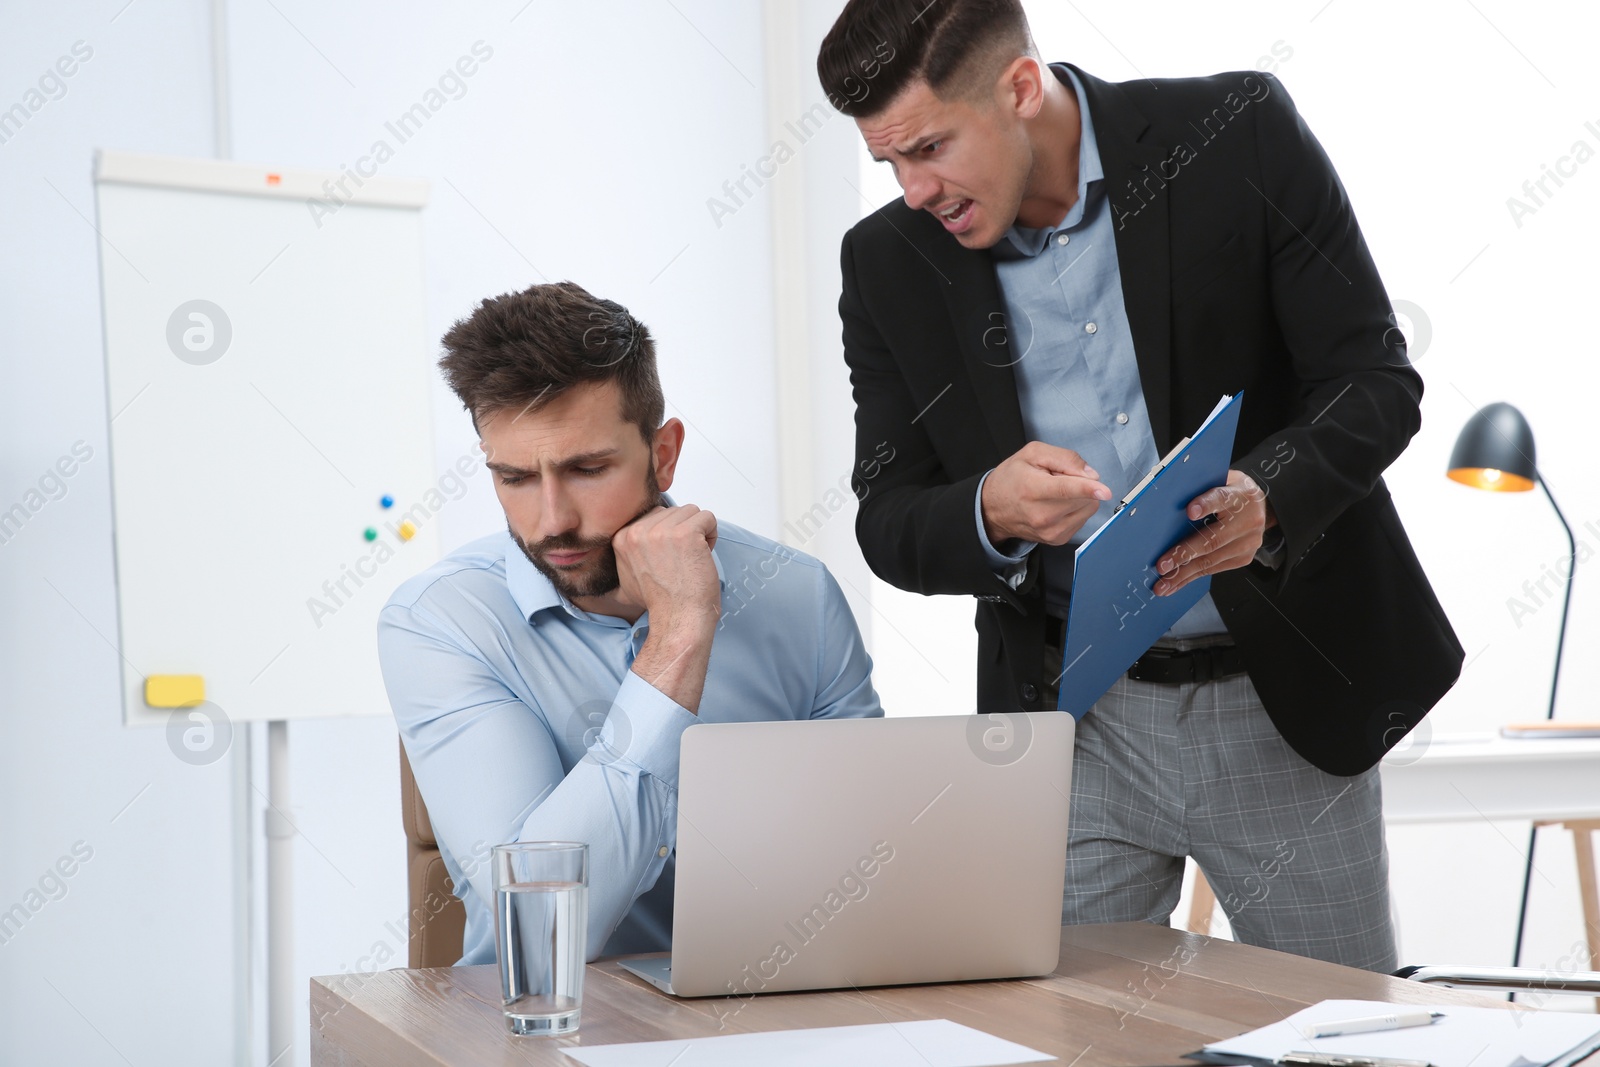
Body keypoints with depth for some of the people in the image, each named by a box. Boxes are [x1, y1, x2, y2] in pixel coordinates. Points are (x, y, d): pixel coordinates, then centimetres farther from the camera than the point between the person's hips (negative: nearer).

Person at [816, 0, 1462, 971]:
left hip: (1289, 702, -1)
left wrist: (1265, 497, -27)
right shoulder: (889, 263, -3)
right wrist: (990, 514, -23)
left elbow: (1375, 381, -7)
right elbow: (889, 525, 0)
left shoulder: (1238, 135, -9)